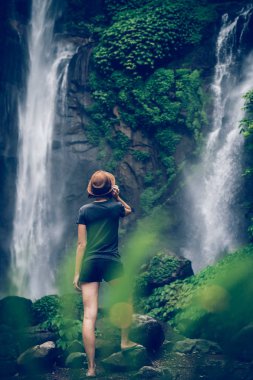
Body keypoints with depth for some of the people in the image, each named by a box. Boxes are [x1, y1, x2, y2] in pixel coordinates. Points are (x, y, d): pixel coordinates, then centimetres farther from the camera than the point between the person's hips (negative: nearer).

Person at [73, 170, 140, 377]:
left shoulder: (84, 211, 3)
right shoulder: (116, 207, 4)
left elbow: (81, 243, 0)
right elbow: (129, 210, 30)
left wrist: (77, 273, 3)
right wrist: (117, 196, 16)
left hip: (90, 263, 1)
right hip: (112, 262, -1)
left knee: (89, 316, -4)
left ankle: (91, 367, -7)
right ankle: (125, 341, 36)